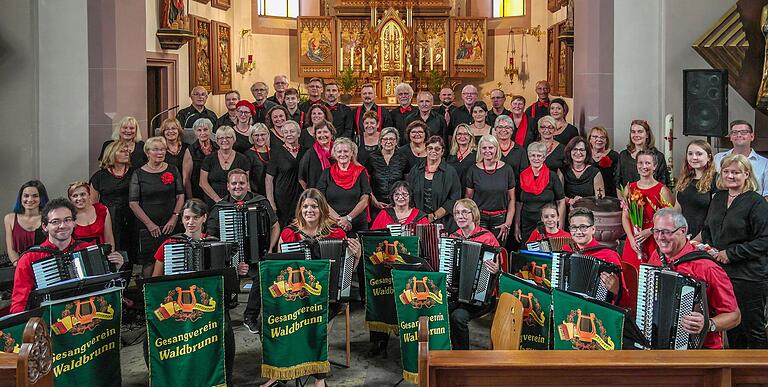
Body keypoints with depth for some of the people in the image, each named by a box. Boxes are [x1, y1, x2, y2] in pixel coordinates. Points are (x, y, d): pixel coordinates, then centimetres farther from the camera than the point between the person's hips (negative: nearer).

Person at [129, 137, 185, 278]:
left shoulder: (172, 170, 7)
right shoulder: (138, 174, 1)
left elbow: (180, 196, 8)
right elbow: (133, 203, -2)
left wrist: (174, 218, -5)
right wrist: (150, 224, -9)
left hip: (170, 225, 2)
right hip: (147, 227, -1)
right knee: (149, 263, -3)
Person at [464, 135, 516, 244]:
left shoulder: (506, 169, 3)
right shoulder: (474, 170, 2)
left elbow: (511, 199, 6)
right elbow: (468, 198, 6)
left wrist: (508, 223, -1)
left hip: (500, 219, 1)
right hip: (479, 218, 0)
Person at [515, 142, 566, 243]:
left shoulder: (552, 176, -2)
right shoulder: (522, 176, 7)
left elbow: (561, 202, -1)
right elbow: (519, 203, 10)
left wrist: (560, 228, -7)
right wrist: (516, 227, 6)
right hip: (527, 226, 3)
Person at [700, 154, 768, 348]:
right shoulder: (718, 198, 11)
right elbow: (707, 229, 22)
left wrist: (731, 254, -17)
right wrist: (708, 247, 2)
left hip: (749, 277, -7)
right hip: (721, 273, 7)